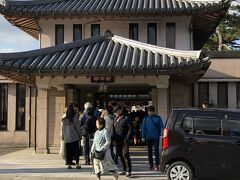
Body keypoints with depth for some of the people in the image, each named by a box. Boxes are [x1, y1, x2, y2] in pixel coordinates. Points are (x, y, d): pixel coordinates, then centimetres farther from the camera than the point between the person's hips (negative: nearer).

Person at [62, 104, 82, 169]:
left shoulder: (64, 120, 2)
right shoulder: (75, 118, -5)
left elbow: (63, 129, 9)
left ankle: (69, 164, 7)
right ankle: (77, 164, 1)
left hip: (67, 138, 2)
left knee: (68, 151, 7)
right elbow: (78, 127, -3)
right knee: (76, 151, 4)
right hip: (75, 137, -2)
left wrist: (63, 137, 17)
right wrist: (80, 135, 5)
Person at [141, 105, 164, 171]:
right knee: (149, 152, 9)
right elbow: (143, 128, 5)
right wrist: (143, 137, -1)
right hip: (148, 138, 3)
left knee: (156, 151, -3)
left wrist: (161, 135, -7)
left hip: (156, 137, -3)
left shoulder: (157, 118, -2)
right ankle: (151, 165, 18)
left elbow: (161, 127, 0)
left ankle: (157, 165, -1)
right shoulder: (145, 118, 4)